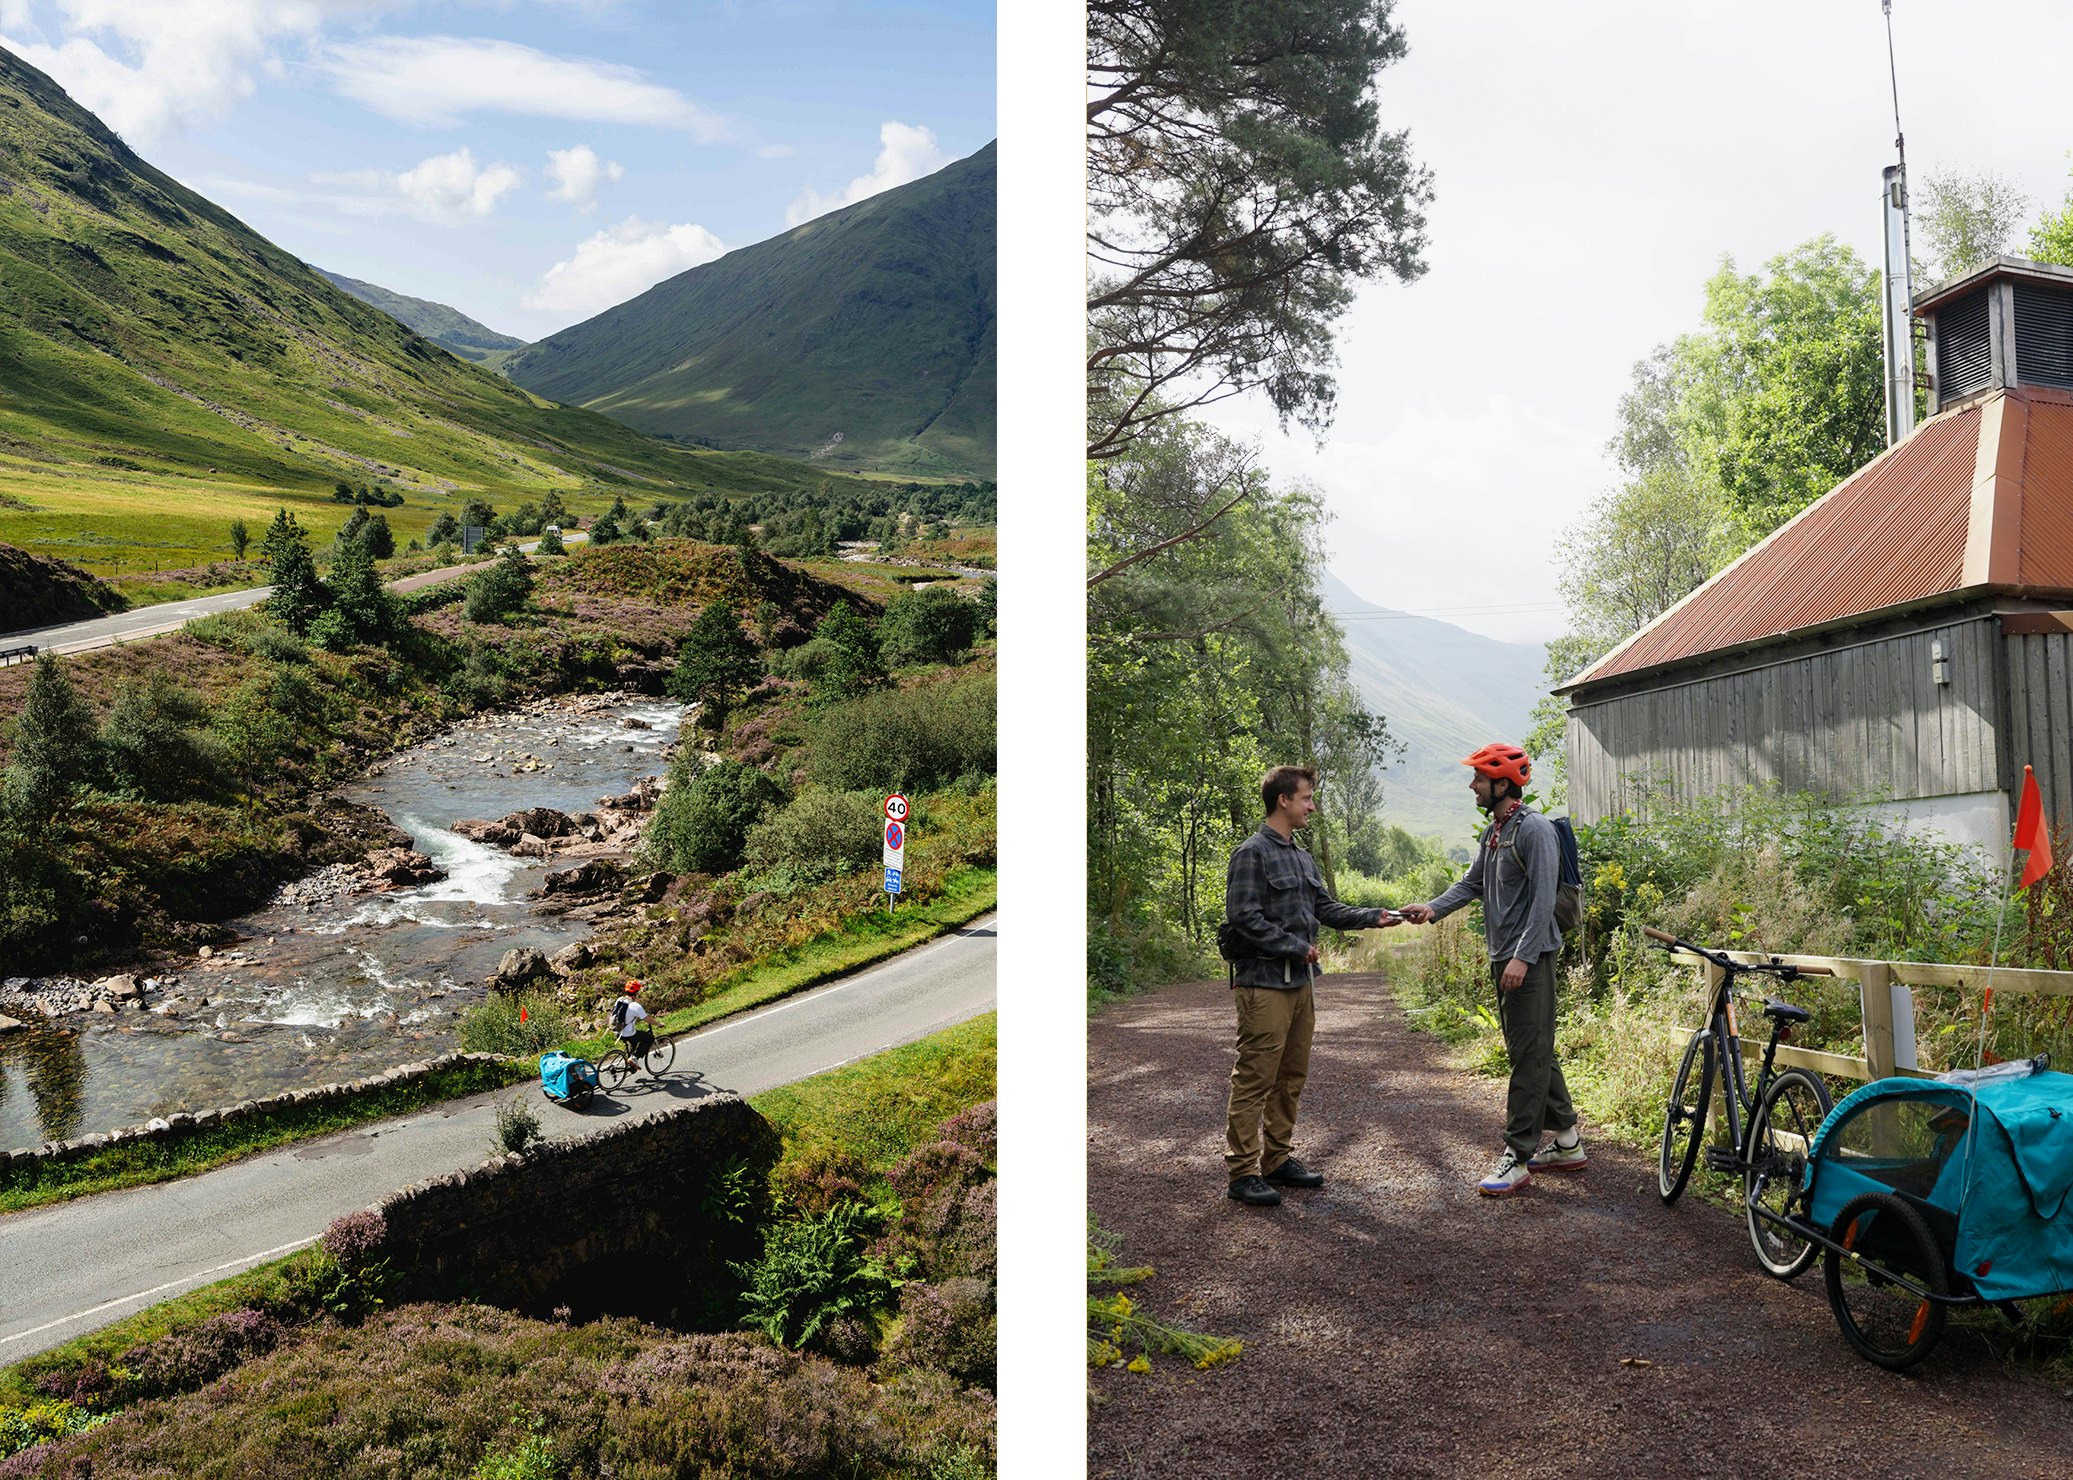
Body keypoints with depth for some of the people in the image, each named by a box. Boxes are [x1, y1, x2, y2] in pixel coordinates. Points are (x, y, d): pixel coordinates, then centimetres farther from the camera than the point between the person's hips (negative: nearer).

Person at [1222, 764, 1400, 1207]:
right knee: (1255, 1079, -6)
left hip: (1301, 982, 9)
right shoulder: (1252, 854, -12)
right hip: (1264, 984, -9)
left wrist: (1373, 917, 8)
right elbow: (1244, 917, -17)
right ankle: (1243, 1171, -1)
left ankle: (1278, 1159, 24)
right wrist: (1297, 947, -14)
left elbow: (1325, 908, 19)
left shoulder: (1302, 857, 16)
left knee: (1292, 1076, 14)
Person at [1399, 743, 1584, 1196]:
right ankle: (1567, 1144, 24)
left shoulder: (1534, 828, -14)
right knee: (1534, 1052, 15)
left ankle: (1517, 1157, -3)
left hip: (1529, 959, -10)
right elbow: (1472, 883, 15)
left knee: (1528, 1055, -6)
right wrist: (1434, 908, -3)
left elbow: (1543, 898, -19)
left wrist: (1523, 956, -23)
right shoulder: (1493, 832, 16)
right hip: (1504, 957, 10)